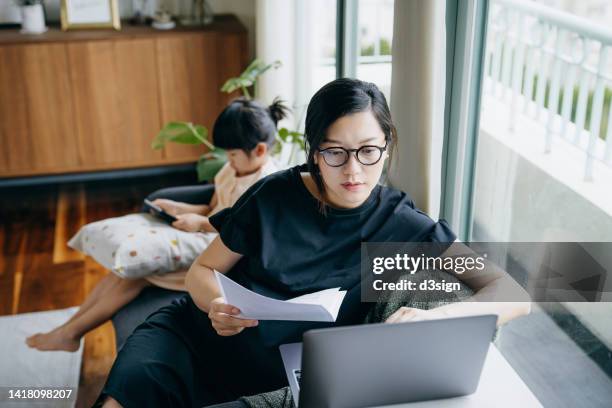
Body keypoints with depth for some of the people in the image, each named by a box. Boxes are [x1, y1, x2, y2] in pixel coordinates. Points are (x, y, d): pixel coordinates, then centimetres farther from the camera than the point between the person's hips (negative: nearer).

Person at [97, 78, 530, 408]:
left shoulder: (403, 226, -6)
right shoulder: (274, 195, -4)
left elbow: (513, 295, -11)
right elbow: (202, 270, 6)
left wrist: (437, 316, -31)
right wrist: (216, 305, -19)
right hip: (195, 332, 1)